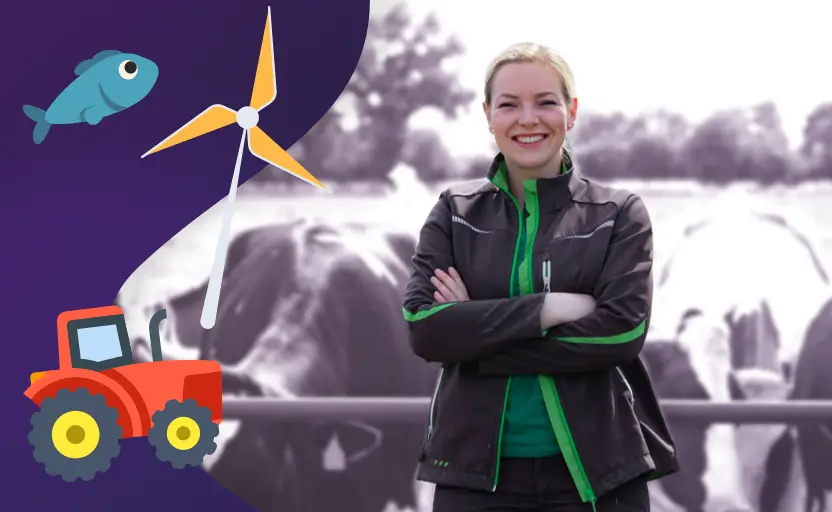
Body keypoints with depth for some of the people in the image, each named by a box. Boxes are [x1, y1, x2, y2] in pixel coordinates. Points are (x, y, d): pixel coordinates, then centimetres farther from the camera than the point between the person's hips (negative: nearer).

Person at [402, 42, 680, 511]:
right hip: (477, 470, 1)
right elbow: (423, 327, -7)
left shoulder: (619, 214, 3)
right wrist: (548, 308, -16)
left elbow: (623, 331, -11)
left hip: (595, 471, -1)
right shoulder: (455, 213, 7)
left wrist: (476, 339, -12)